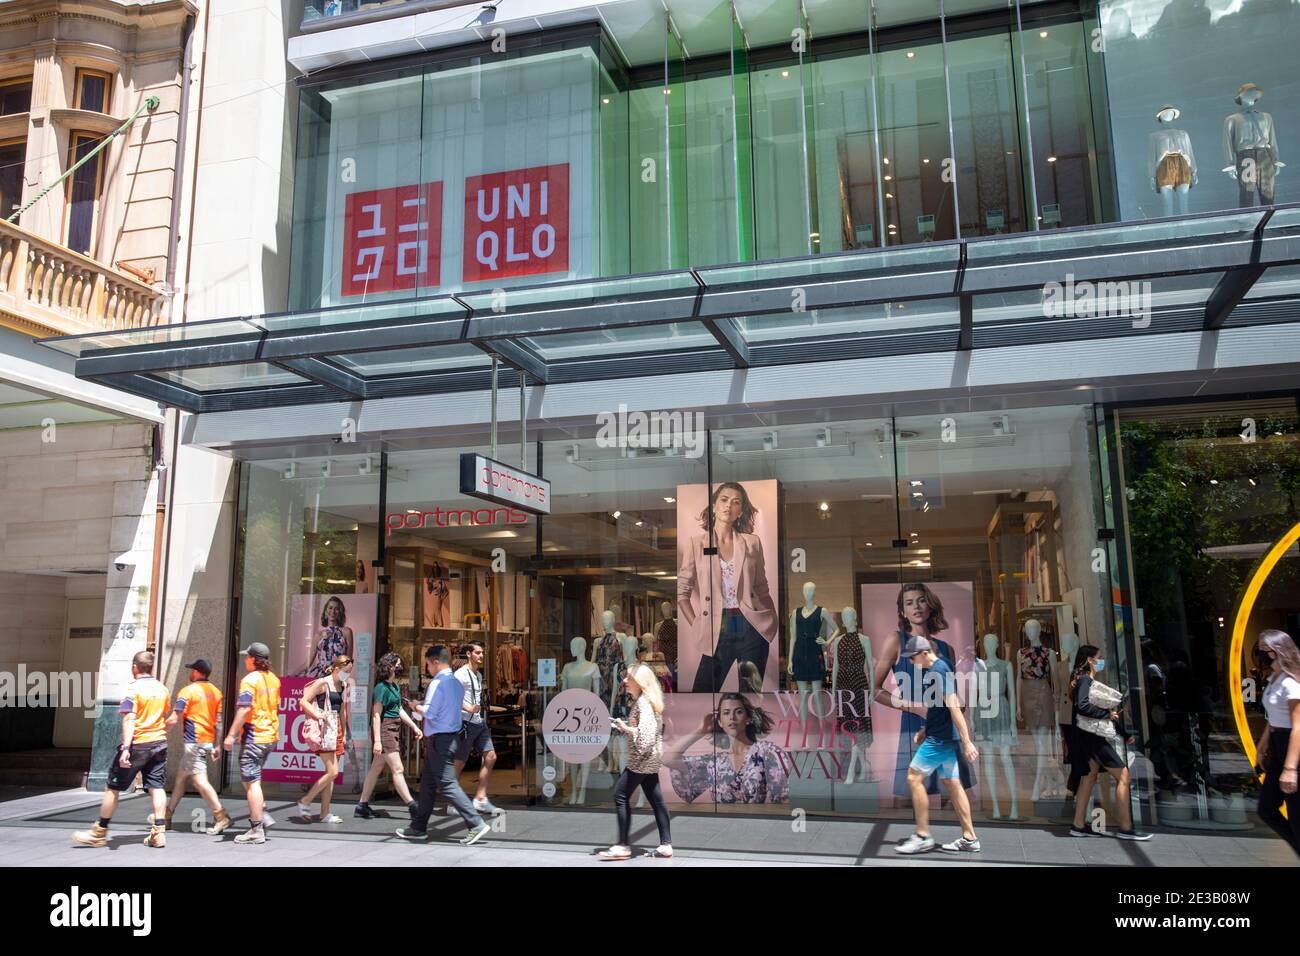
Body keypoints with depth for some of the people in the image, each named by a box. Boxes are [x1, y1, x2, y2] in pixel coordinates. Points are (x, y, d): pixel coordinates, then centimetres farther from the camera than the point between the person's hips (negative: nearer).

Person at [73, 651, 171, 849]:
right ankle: (159, 832, -4)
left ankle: (99, 833, 17)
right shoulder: (162, 688, 7)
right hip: (159, 743, 5)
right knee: (157, 787, 3)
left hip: (137, 744, -5)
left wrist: (126, 748, -24)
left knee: (112, 788, 8)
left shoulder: (133, 688, -11)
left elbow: (129, 720, -19)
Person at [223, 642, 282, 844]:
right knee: (251, 779, 21)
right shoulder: (273, 679, 12)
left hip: (254, 736, -8)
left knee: (251, 782, -3)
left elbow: (244, 709, -21)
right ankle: (262, 814, 14)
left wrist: (231, 735, -19)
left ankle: (256, 830, -1)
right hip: (271, 736, 8)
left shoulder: (250, 680, -14)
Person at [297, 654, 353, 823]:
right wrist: (318, 715, -20)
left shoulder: (343, 686, 12)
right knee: (332, 772, -11)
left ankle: (325, 813, 12)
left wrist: (343, 733, 18)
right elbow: (303, 701, -10)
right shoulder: (322, 683, -9)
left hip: (336, 729, 8)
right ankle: (305, 802, 4)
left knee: (330, 773, 7)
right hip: (324, 729, -8)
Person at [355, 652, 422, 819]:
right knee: (397, 769, -7)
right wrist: (377, 740, -19)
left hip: (394, 729, 9)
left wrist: (414, 726, 18)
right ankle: (412, 807, -6)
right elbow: (376, 715, -16)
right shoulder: (382, 687, -14)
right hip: (385, 730, -9)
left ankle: (362, 805, 21)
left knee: (376, 768, 13)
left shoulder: (394, 686, 13)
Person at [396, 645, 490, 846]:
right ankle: (419, 827, 25)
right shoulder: (457, 683, 12)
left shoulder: (438, 683, -16)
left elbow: (429, 712, -21)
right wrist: (424, 708, 16)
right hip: (452, 736, 10)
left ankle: (476, 824, -12)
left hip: (439, 738, -10)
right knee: (427, 783, 17)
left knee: (447, 784, -9)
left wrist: (417, 707, -1)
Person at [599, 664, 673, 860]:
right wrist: (626, 727, 7)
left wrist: (625, 728, -16)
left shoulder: (642, 702, -16)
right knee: (655, 799, 10)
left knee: (621, 795, -6)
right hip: (650, 758, 10)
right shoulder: (646, 700, 14)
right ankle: (666, 844, 11)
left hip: (642, 758, -10)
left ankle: (623, 846, -4)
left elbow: (644, 732, -27)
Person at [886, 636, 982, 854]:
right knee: (951, 783, 11)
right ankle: (969, 838, 16)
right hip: (941, 736, 10)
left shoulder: (939, 670, -17)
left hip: (940, 738, -10)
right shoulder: (933, 670, 13)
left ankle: (923, 836, 0)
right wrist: (926, 729, 22)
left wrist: (966, 741, -25)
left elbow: (953, 707, -23)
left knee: (914, 777, -5)